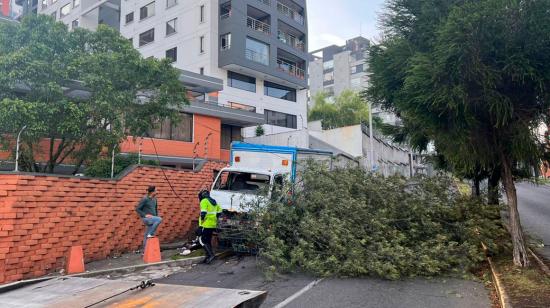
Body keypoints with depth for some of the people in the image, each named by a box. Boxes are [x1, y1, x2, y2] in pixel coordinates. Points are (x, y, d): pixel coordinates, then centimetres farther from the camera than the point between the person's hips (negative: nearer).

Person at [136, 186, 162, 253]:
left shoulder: (154, 199, 10)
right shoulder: (145, 199, -14)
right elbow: (137, 209, -12)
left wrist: (157, 217, 12)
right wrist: (145, 215, -19)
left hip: (152, 219, 7)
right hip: (146, 218, -7)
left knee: (147, 236, 10)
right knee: (159, 219, -29)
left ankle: (145, 251, 19)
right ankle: (150, 234, -16)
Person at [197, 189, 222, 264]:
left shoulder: (204, 201, -8)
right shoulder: (213, 202, 17)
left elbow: (203, 213, -20)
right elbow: (219, 211, 20)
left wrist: (200, 225, -16)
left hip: (206, 225, -8)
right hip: (213, 225, 8)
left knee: (202, 240, -3)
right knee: (208, 241, 15)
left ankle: (211, 255, -14)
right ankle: (208, 257, 16)